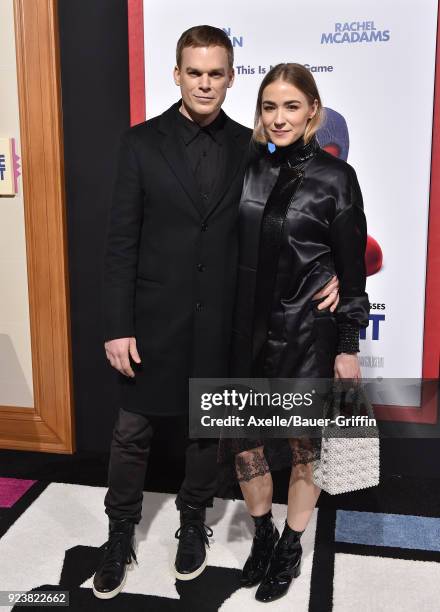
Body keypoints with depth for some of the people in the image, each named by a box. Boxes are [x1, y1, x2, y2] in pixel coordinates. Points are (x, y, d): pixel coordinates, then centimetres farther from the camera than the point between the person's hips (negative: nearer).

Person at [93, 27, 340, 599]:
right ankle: (120, 535, 32)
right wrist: (117, 327, -10)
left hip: (219, 321, 2)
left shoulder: (249, 147, 2)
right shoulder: (141, 142, -4)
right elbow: (122, 241, -6)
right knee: (132, 433, 10)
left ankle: (193, 522, 39)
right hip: (154, 318, -1)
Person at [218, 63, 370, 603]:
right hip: (248, 327, 3)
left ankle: (291, 546, 34)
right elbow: (227, 250, 8)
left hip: (307, 333, -3)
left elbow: (352, 269, -4)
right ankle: (262, 535, 37)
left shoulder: (335, 177, -6)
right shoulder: (245, 169, 3)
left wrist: (348, 347, -4)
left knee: (303, 443, 11)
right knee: (243, 437, 11)